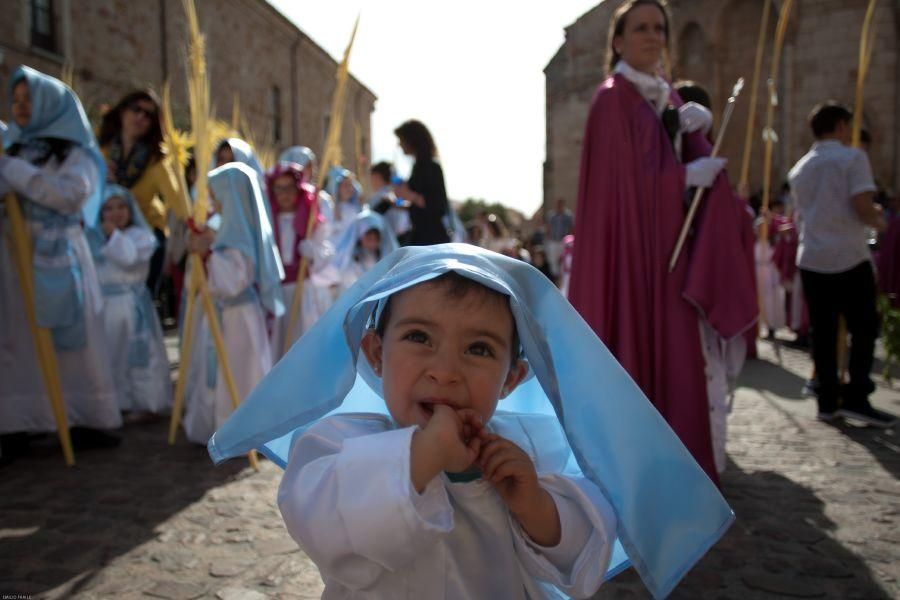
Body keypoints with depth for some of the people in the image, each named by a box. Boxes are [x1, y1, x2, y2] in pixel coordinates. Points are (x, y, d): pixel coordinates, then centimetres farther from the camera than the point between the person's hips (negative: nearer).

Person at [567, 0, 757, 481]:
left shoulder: (669, 99, 18)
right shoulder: (613, 99, -6)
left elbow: (696, 163, 9)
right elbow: (625, 178, -16)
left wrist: (699, 129, -10)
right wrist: (687, 177, -9)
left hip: (673, 245, 8)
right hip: (633, 246, -8)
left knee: (676, 351, 8)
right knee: (636, 351, -6)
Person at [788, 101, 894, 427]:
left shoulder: (799, 169, 14)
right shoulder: (852, 157, -5)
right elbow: (863, 208, -15)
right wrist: (879, 221, 7)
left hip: (811, 259, 5)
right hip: (849, 258, -5)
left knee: (822, 333, 8)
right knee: (864, 328, 5)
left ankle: (827, 401, 10)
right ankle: (855, 397, 1)